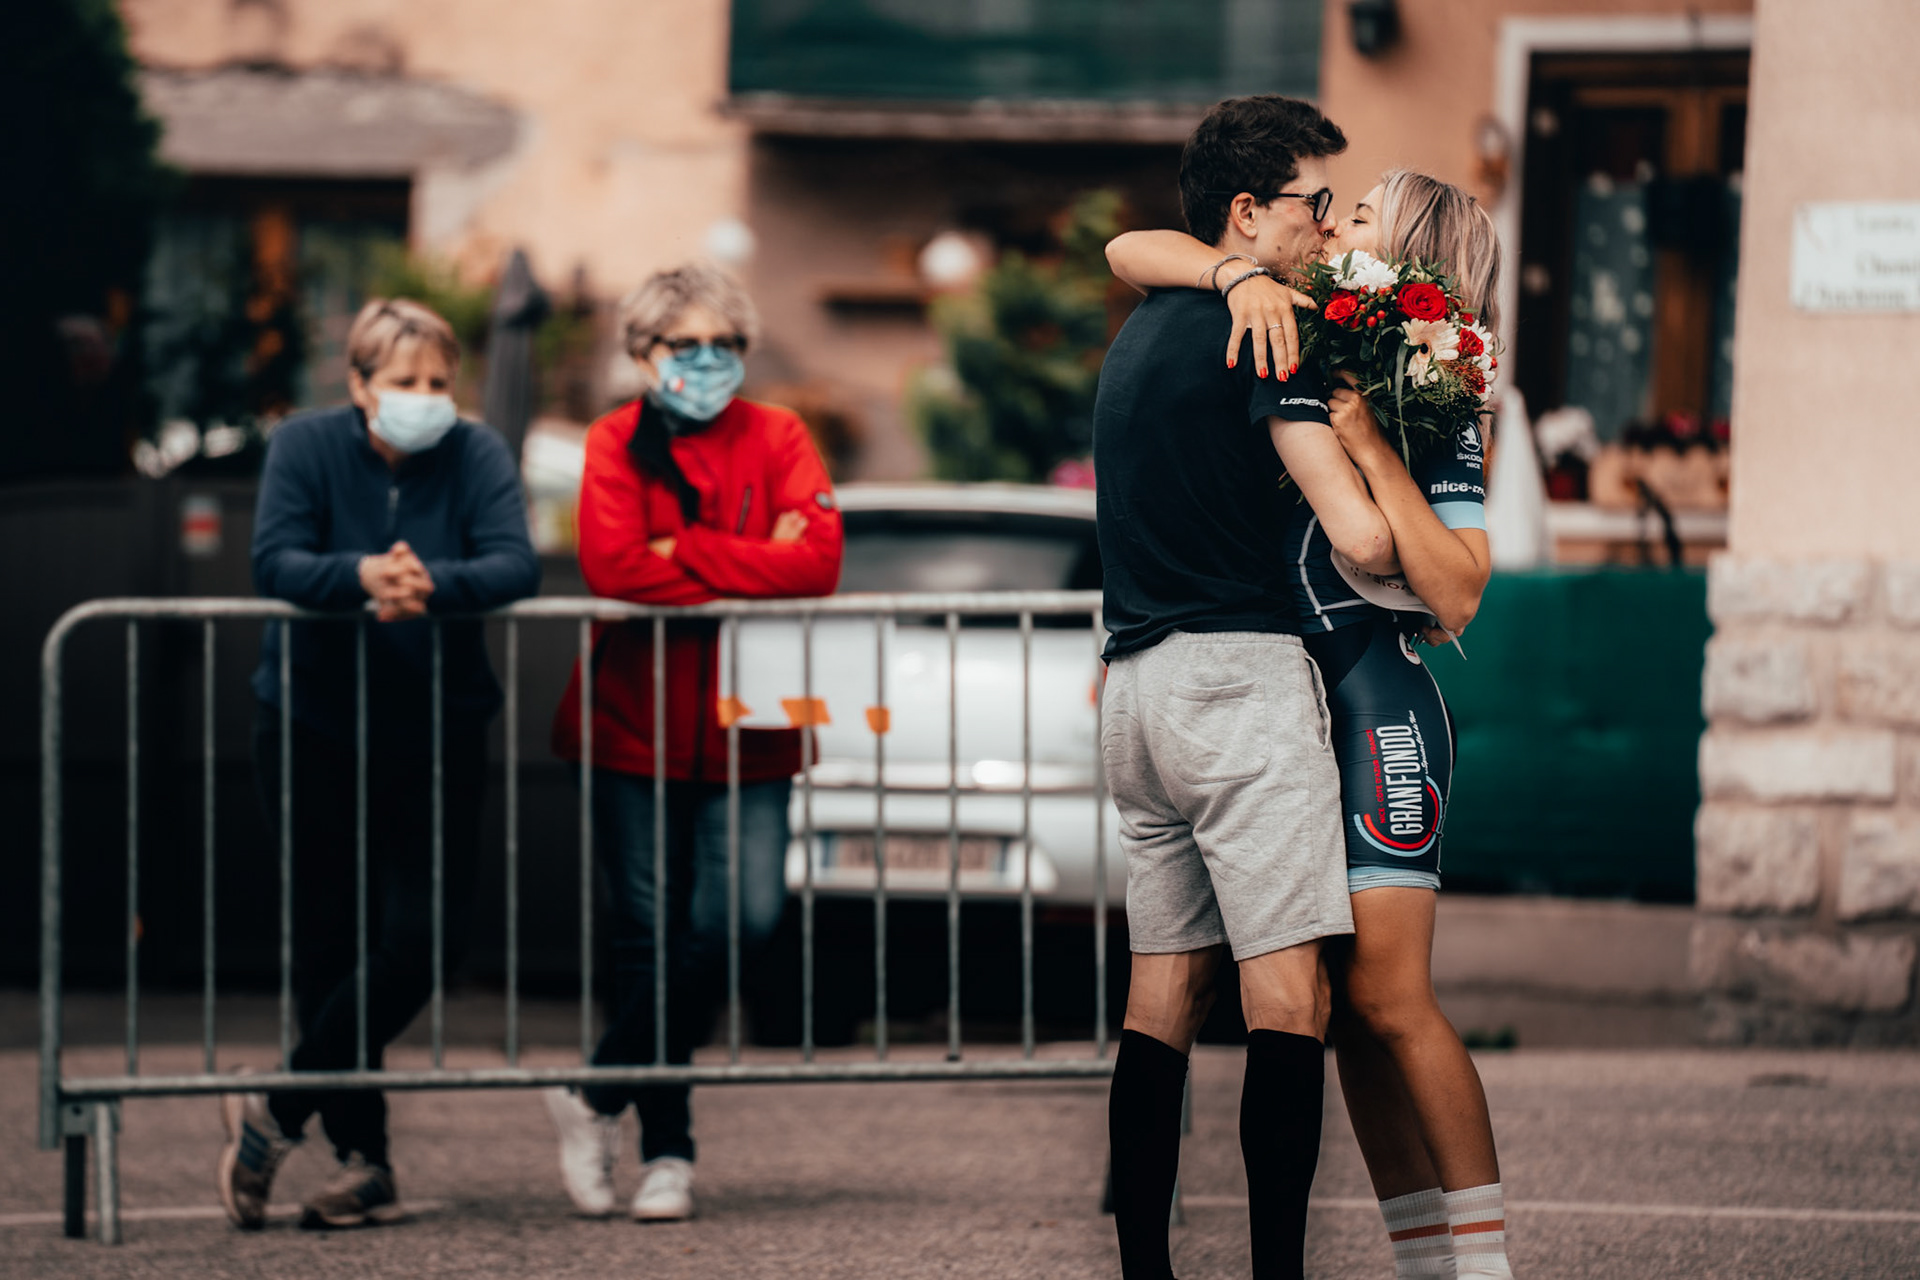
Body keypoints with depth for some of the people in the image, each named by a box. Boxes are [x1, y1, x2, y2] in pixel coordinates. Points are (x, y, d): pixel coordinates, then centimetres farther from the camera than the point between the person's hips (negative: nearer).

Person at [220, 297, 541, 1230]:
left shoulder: (476, 456, -6)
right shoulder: (306, 446, -7)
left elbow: (515, 566, -20)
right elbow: (274, 562, -20)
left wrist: (433, 585, -40)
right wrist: (361, 576, -40)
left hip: (437, 729, 1)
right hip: (313, 725, -1)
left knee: (424, 936, -8)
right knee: (330, 941, 2)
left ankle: (279, 1110, 7)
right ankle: (364, 1160, 10)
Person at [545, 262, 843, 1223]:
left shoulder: (776, 439, 4)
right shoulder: (617, 443, 1)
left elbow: (817, 562, -11)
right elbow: (610, 565, -16)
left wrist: (685, 553, -15)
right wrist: (752, 566, -14)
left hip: (745, 727, 1)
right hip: (635, 723, -1)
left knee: (744, 917, -15)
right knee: (651, 936, 0)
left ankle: (600, 1097, 1)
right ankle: (667, 1151, 13)